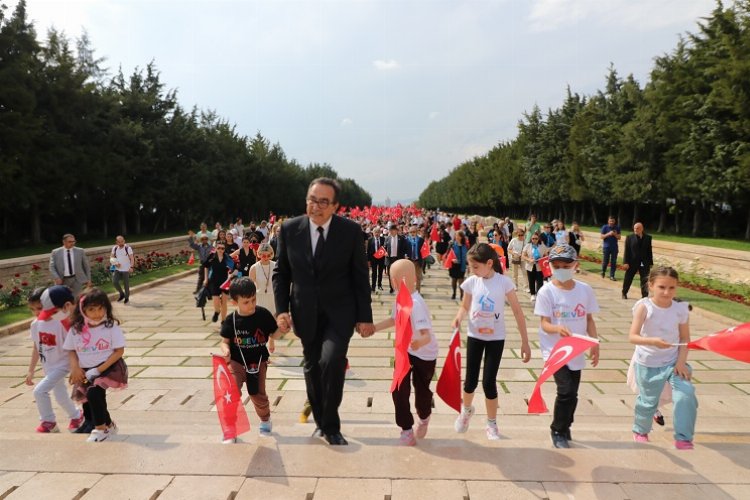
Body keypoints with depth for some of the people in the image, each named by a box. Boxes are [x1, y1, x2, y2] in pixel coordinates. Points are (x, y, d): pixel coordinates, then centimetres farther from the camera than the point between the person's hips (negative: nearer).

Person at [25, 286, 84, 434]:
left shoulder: (62, 323, -22)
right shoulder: (36, 324, -1)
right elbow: (37, 348, 10)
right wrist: (31, 370, 13)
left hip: (61, 365, -7)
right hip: (49, 366, 7)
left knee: (39, 391, -13)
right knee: (60, 396, 16)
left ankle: (48, 422, 8)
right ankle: (76, 416, 39)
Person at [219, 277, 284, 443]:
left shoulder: (263, 314, -10)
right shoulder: (231, 320, -11)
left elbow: (274, 334, -2)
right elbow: (225, 341, -2)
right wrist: (226, 351, -23)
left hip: (258, 362, 1)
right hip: (236, 361, -1)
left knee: (258, 395, 13)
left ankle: (265, 420, 42)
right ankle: (230, 429, 4)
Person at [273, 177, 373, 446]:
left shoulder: (351, 230, -9)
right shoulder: (289, 229, -5)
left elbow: (360, 276, -5)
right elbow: (281, 273, 4)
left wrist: (364, 317, -4)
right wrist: (282, 310, -6)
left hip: (339, 311, -2)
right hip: (306, 313, 3)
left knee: (332, 360, -20)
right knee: (312, 368, 13)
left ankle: (331, 425, 2)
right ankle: (320, 421, 36)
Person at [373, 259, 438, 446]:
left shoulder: (416, 304, -34)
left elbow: (427, 336, -43)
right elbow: (394, 319, 12)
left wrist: (418, 343, -64)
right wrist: (373, 328, 10)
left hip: (425, 354, -6)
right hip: (405, 350, 6)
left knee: (422, 390, 12)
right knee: (399, 390, -4)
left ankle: (423, 419, 45)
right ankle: (407, 431, 10)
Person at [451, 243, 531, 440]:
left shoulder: (504, 282, -14)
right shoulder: (471, 282, -8)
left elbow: (517, 312, -9)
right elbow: (465, 307, 6)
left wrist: (525, 342, -8)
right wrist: (459, 316, -18)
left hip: (496, 338, -2)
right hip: (474, 336, 2)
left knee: (489, 382, -1)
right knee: (471, 380, 8)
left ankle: (492, 425, 22)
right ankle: (466, 410, 41)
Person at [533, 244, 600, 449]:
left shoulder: (585, 290, 0)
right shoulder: (546, 291, -12)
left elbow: (589, 319, 9)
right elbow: (545, 323, -15)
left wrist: (595, 343, 2)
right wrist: (557, 328, -35)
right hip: (555, 351, -4)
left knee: (572, 394, 12)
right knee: (566, 391, -14)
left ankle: (564, 429, 36)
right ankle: (558, 431, 10)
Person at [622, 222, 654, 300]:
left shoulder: (648, 237, 3)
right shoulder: (629, 237, -3)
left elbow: (649, 251, 5)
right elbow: (627, 251, -5)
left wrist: (650, 262, 3)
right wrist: (626, 262, -11)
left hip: (644, 263, 1)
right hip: (632, 262, -1)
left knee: (645, 280, 1)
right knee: (628, 279, 10)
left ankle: (644, 296, 9)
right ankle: (624, 293, 27)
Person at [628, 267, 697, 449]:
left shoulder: (681, 309, -10)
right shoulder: (644, 307, -20)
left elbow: (685, 339, -1)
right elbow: (633, 337, -25)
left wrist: (681, 361, -11)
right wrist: (652, 341, -42)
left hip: (673, 361, 2)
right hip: (648, 364, -2)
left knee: (686, 395, -15)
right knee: (648, 401, 12)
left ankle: (683, 439, 4)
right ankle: (640, 431, 42)